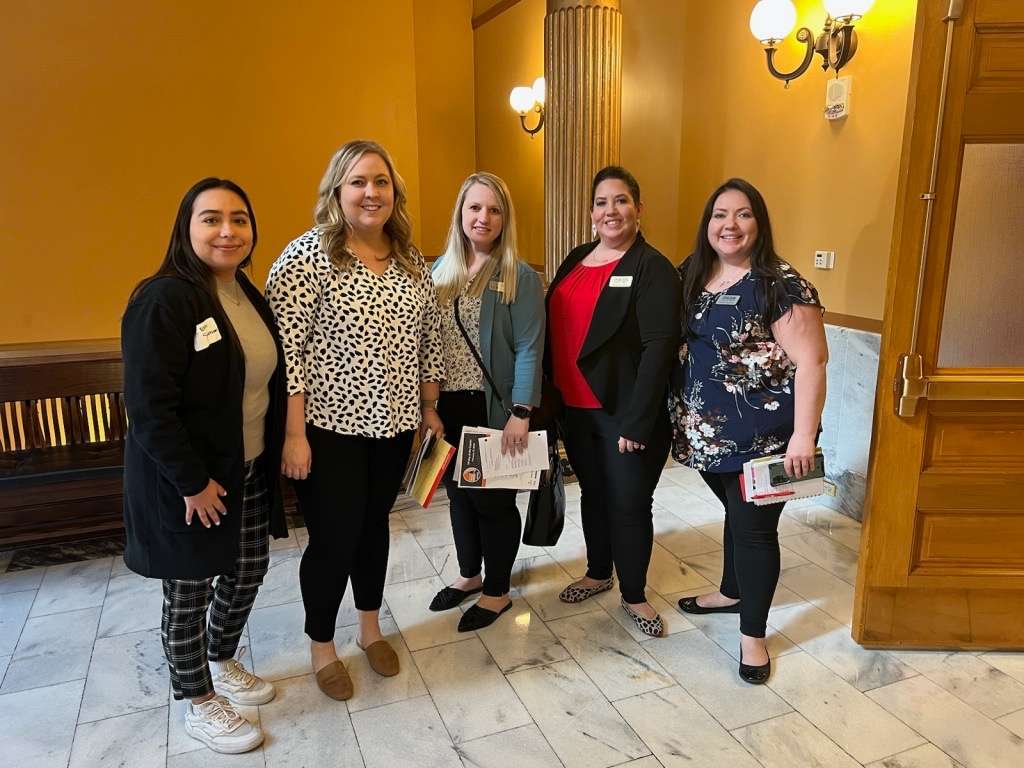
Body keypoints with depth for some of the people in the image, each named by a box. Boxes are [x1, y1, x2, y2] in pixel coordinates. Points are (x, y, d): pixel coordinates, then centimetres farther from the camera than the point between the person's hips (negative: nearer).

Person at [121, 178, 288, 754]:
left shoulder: (249, 295, 6)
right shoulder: (164, 300, -20)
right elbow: (148, 406, -23)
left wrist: (275, 453, 12)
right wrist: (193, 482, -20)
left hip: (250, 470, 8)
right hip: (187, 480, -8)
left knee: (249, 570, 20)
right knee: (189, 589, 10)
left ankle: (221, 662, 46)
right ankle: (199, 704, 31)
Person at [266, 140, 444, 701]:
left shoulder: (411, 259, 6)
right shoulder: (307, 255, -13)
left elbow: (428, 340, 12)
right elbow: (284, 350, -16)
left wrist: (429, 409, 13)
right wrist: (294, 434, -17)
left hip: (392, 424, 6)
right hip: (329, 428, -5)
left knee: (374, 524, 19)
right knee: (333, 538, 6)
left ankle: (370, 627, 41)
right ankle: (321, 647, 30)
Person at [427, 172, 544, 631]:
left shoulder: (520, 277, -8)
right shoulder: (442, 270, 8)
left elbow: (528, 350, -14)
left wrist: (521, 413, -20)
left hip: (493, 408, -5)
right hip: (449, 406, 6)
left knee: (493, 497, 6)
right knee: (458, 492, 17)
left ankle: (497, 592, 25)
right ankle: (469, 575, 38)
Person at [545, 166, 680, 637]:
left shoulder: (652, 269, -12)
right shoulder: (576, 259, 9)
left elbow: (659, 348, -18)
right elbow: (555, 330, 12)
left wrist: (636, 422, -21)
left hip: (625, 412, -6)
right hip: (575, 408, 6)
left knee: (629, 504, 6)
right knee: (593, 494, 20)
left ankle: (634, 595, 27)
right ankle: (598, 573, 41)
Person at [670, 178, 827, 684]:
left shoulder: (779, 285, -14)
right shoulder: (691, 277, 6)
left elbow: (811, 362, -17)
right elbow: (674, 345, 12)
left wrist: (803, 436, -22)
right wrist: (678, 414, 9)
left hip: (761, 435, -6)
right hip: (706, 432, 6)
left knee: (754, 526, 4)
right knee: (735, 513, 23)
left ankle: (752, 634, 20)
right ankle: (732, 592, 43)